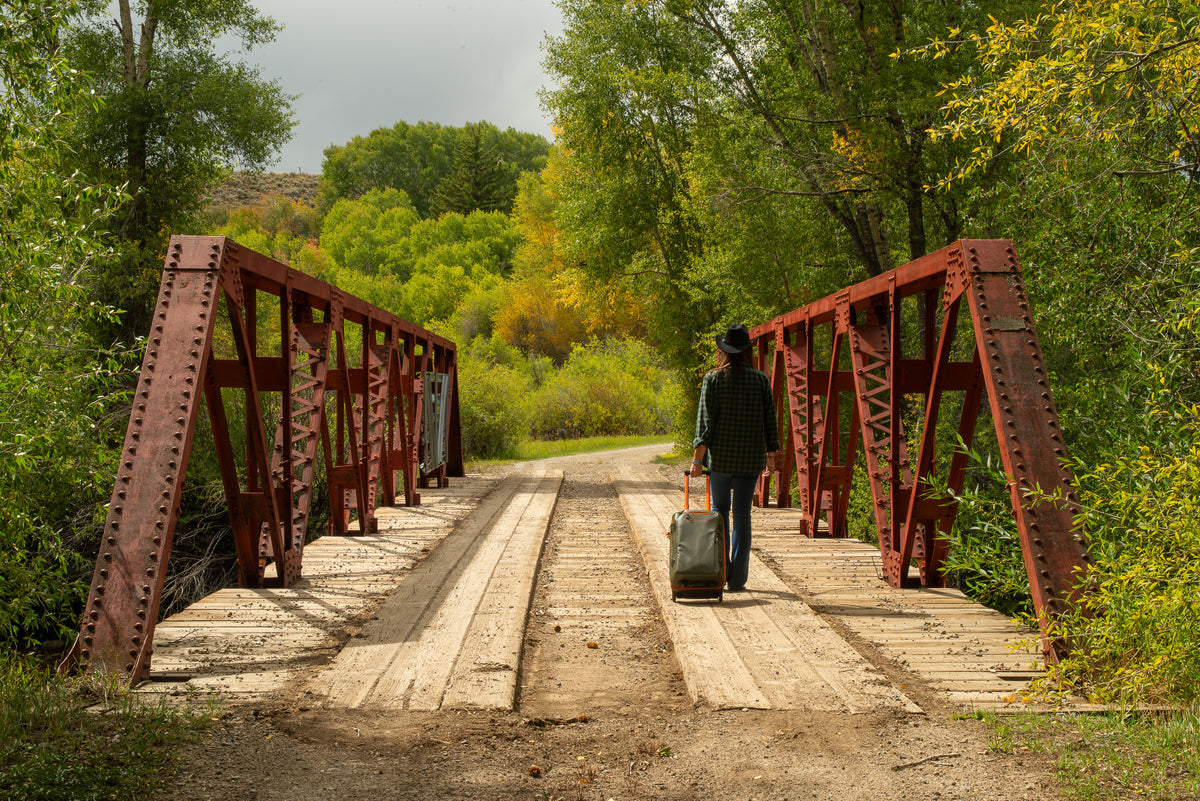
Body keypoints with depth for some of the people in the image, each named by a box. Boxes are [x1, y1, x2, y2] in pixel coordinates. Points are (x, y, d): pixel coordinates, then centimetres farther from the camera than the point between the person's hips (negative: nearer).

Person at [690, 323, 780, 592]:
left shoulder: (713, 379, -4)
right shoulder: (761, 379, 1)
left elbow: (705, 421, -8)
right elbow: (770, 420, 4)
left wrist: (697, 459, -6)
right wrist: (771, 453, 15)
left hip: (720, 454, -1)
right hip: (751, 457, 1)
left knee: (720, 509, 15)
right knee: (742, 514, 5)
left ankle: (721, 569, 11)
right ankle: (737, 578, 6)